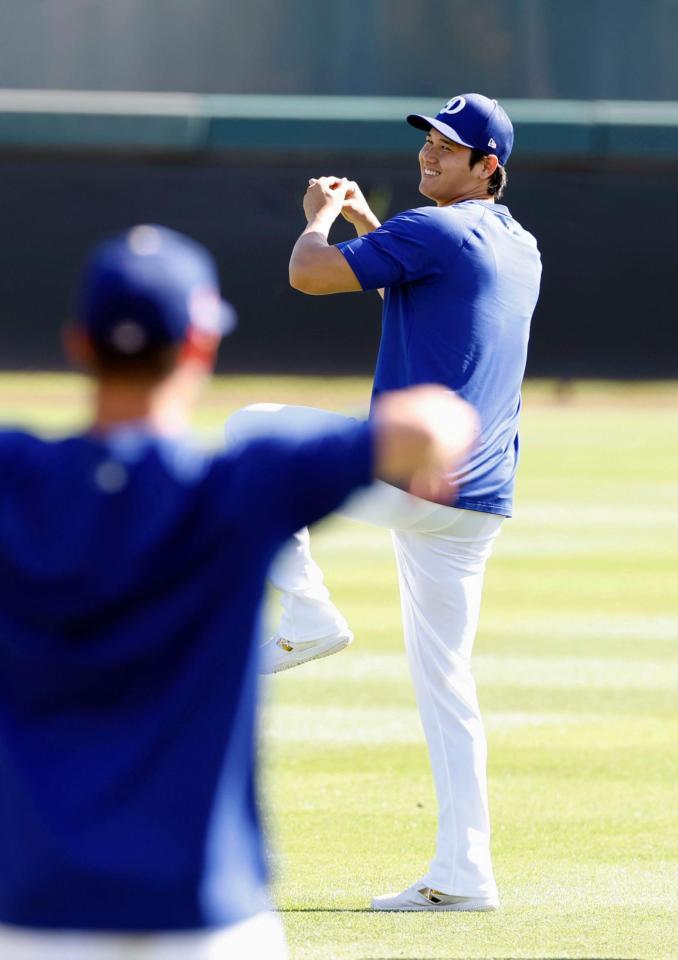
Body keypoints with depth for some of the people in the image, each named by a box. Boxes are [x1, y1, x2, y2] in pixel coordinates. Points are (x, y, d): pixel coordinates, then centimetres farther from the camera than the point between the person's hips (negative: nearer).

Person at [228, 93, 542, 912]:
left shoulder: (434, 230, -10)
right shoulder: (521, 251, 18)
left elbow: (309, 274, -11)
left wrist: (321, 218, 9)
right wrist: (365, 223, 34)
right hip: (479, 500, 8)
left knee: (251, 432, 12)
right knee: (443, 682, 11)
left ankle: (306, 609, 4)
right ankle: (462, 874, 5)